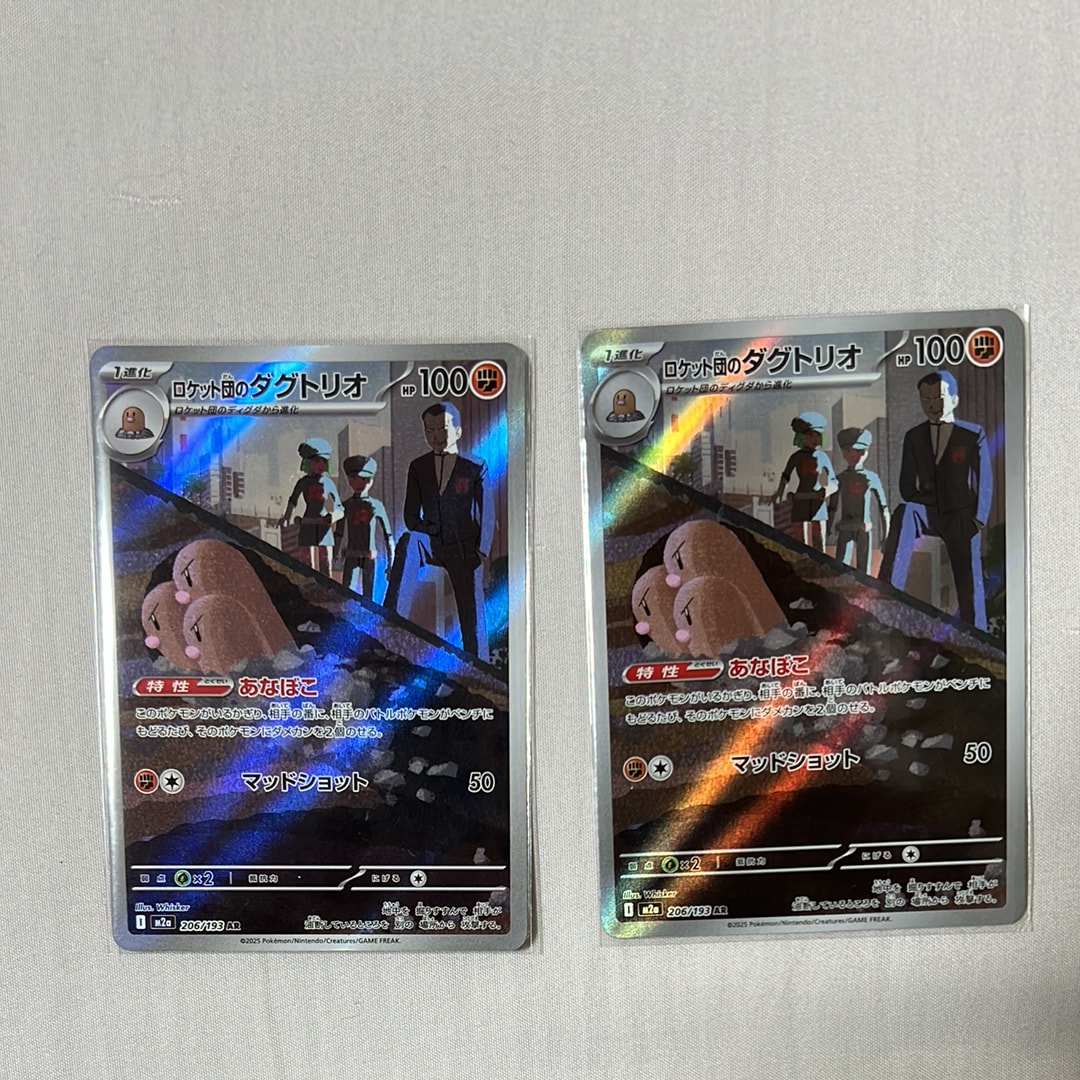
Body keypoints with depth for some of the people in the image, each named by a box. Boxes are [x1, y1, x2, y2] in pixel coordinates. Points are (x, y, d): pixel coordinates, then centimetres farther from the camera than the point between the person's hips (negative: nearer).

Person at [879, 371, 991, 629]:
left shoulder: (974, 435, 2)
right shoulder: (914, 437, 7)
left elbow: (985, 483, 0)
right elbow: (907, 486, 8)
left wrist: (978, 522, -9)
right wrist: (918, 510, -7)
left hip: (961, 517, -1)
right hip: (928, 511, 1)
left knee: (969, 583, -4)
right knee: (903, 514, -33)